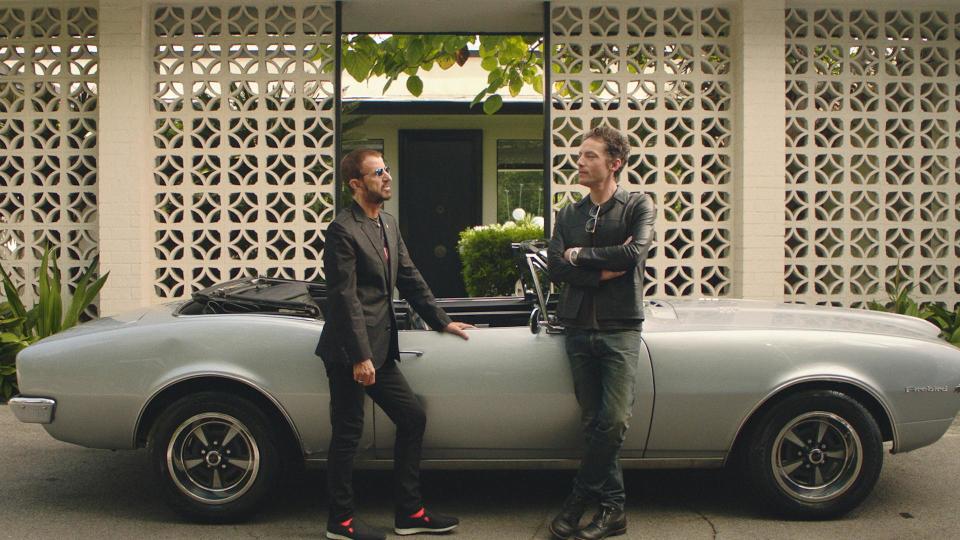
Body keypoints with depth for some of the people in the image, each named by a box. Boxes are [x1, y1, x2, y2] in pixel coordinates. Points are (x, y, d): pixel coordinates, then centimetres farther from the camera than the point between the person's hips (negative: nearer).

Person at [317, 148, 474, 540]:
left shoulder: (388, 225, 13)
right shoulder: (343, 231, -14)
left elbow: (409, 280, 20)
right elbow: (346, 298, -19)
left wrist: (441, 321, 19)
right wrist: (360, 357, -21)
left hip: (379, 350, 9)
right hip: (350, 353, -9)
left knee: (412, 418, 11)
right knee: (348, 434, 1)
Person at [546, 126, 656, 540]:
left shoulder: (638, 206, 2)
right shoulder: (568, 215, 13)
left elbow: (634, 253, -16)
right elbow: (555, 268, 0)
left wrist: (580, 255, -5)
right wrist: (602, 272, -13)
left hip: (619, 329, -4)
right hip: (578, 329, 4)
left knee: (613, 422, -10)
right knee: (593, 424, 5)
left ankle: (579, 498, 5)